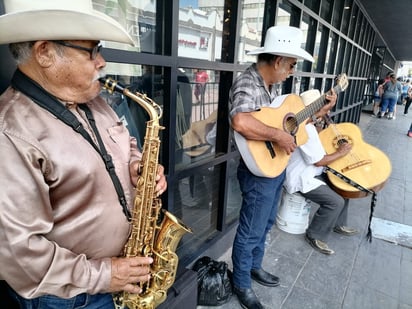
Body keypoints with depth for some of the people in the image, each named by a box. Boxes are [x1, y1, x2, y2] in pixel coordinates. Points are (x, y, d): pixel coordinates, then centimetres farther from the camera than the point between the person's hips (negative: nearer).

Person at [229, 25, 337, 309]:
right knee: (251, 231, 7)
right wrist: (279, 135, -33)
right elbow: (240, 121, -43)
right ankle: (241, 284, 29)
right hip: (260, 171, -9)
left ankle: (255, 266, 46)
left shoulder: (270, 85, 8)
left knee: (266, 224, 24)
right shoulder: (246, 84, -23)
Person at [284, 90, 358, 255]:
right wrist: (340, 153, -9)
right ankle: (315, 235, -1)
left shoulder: (307, 125, 7)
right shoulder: (306, 131, -27)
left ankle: (338, 224, 30)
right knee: (335, 201, -20)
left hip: (312, 173, 11)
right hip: (301, 179, -11)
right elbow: (318, 161, -24)